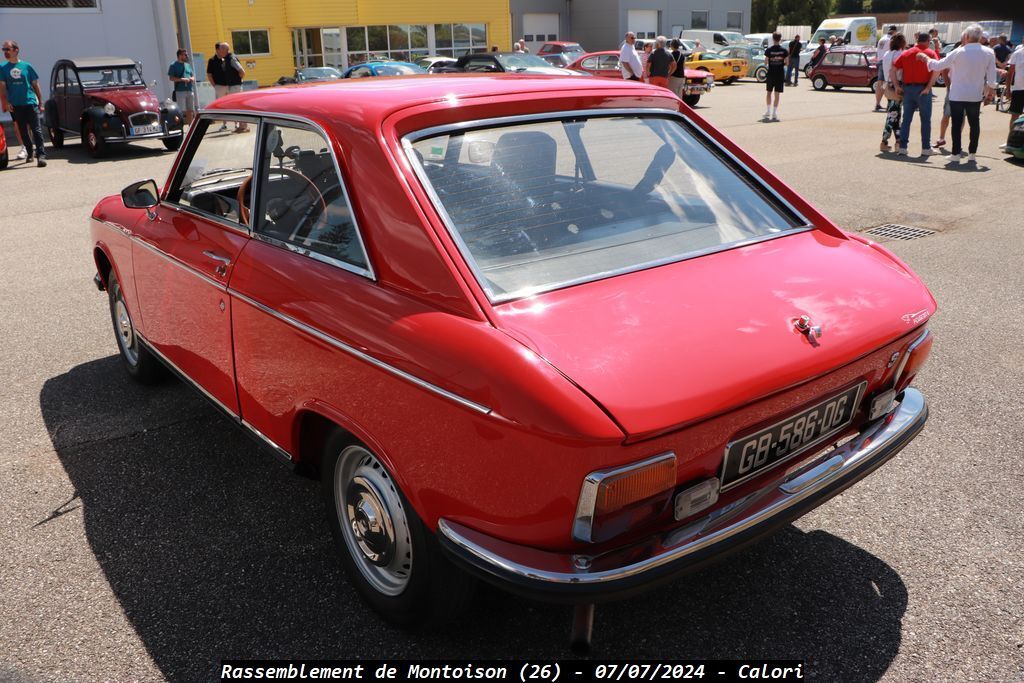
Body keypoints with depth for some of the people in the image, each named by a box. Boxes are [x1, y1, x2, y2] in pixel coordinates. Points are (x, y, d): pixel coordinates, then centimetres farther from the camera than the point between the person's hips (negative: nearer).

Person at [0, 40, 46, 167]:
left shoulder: (27, 66, 5)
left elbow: (35, 85, 8)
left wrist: (40, 103, 5)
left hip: (30, 103, -2)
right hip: (15, 105, 2)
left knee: (36, 130, -9)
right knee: (23, 131, 9)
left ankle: (41, 155, -14)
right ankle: (29, 152, 21)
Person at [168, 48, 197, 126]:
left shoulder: (188, 65, 18)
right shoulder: (173, 65, -1)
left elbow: (193, 76, 22)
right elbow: (171, 78, -8)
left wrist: (192, 79, -2)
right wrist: (182, 79, -18)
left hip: (190, 90, 6)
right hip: (180, 91, -6)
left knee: (190, 111, 9)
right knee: (181, 111, -10)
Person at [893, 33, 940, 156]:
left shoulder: (906, 53, 10)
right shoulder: (930, 53, -1)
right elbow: (937, 71, -16)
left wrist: (897, 86, 1)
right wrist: (928, 87, -14)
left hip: (907, 89, 3)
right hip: (923, 89, -3)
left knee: (906, 119, 9)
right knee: (925, 120, 5)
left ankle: (902, 147, 5)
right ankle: (926, 148, 9)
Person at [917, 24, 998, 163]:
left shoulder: (958, 52, -12)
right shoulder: (989, 53, -4)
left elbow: (938, 65, -6)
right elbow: (991, 77, 0)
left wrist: (926, 58, 10)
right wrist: (990, 92, 15)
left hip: (957, 95, -2)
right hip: (975, 95, 2)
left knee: (957, 124, 6)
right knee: (974, 124, 11)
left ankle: (956, 152, 6)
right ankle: (972, 153, 10)